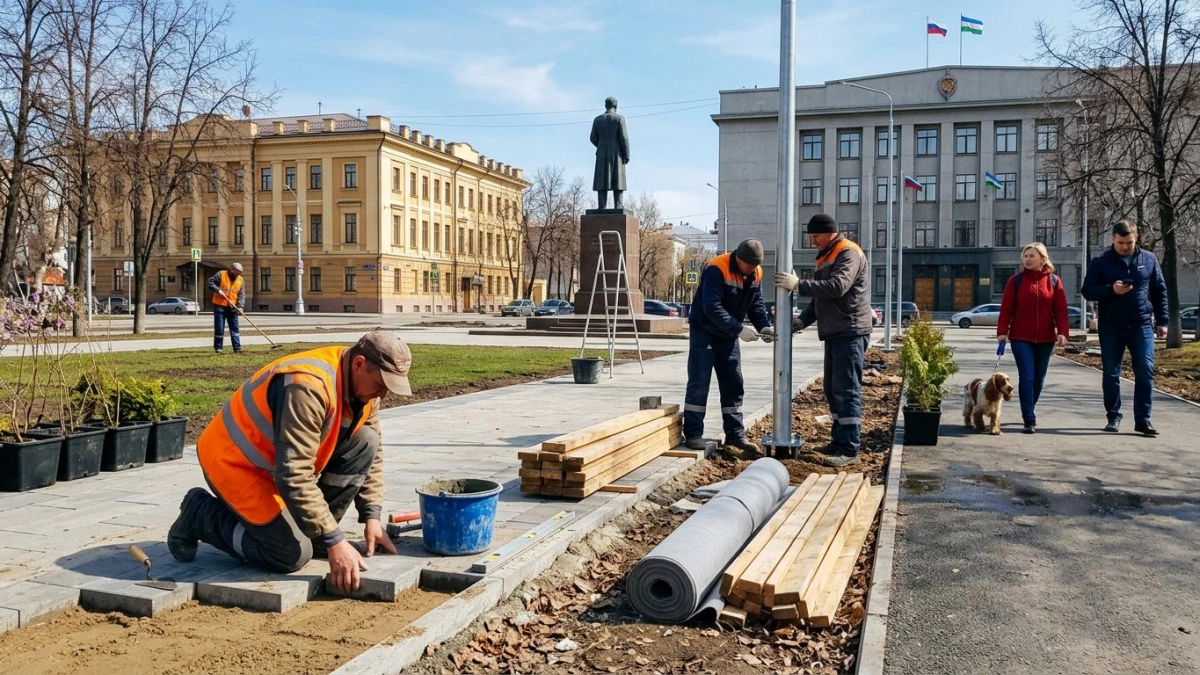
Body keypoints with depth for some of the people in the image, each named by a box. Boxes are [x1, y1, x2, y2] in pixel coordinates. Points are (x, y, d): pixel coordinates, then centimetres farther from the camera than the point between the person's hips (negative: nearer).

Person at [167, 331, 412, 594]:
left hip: (279, 461, 8)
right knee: (293, 554, -16)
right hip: (235, 462, -8)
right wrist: (334, 542, -34)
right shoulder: (308, 386, -33)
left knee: (365, 442, -8)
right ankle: (200, 515, 4)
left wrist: (371, 517, -4)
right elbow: (294, 475, -36)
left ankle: (314, 531, 2)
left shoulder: (364, 385, -5)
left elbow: (372, 454, 6)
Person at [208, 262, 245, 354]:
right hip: (219, 306, -4)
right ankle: (218, 347, 9)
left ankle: (237, 347, 3)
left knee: (235, 328, 2)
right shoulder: (221, 275, -5)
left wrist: (240, 306, -11)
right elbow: (210, 282, -6)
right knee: (219, 327, 0)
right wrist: (218, 290, -20)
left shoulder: (241, 280, 6)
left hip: (232, 307, 4)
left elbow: (241, 295, 2)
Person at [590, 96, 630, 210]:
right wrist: (626, 155, -5)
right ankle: (618, 209, -9)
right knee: (617, 183, -2)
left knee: (602, 183, 1)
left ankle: (602, 209, -7)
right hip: (617, 154, -3)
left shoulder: (597, 119, 7)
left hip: (602, 155, 3)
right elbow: (624, 137, -10)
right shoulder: (619, 118, -3)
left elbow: (593, 138, 8)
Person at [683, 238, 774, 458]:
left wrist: (764, 325, -16)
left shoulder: (756, 274, -2)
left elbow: (756, 304, 4)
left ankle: (735, 435, 11)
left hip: (729, 335, 7)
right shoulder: (717, 269, -25)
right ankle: (693, 433, 0)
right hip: (704, 331, -7)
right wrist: (740, 329, -33)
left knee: (734, 384, 6)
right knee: (699, 383, -7)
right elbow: (712, 308, -30)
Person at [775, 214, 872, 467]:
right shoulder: (826, 257, 21)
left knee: (847, 390, -10)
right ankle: (839, 441, 22)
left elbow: (837, 286, -25)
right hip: (834, 332, 10)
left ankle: (850, 449, -9)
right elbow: (820, 296, 24)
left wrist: (799, 284, -23)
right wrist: (803, 320, 10)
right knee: (832, 389, 13)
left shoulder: (849, 253, -10)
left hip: (850, 332, -10)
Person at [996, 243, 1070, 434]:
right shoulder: (1016, 281, 1)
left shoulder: (1054, 281, 4)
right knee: (1026, 377, -9)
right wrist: (1002, 331, -11)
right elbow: (1006, 308, -2)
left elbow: (1060, 309, 0)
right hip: (1021, 338, -2)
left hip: (1045, 339, 2)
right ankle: (1029, 420, -7)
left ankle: (1028, 413, 32)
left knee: (1039, 379, 12)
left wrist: (1062, 332, -12)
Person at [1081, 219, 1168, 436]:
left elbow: (1159, 292, 9)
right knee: (1111, 374, 5)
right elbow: (1087, 291, -3)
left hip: (1142, 326, 1)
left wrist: (1161, 321, 5)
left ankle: (1143, 419, 2)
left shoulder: (1149, 260, 4)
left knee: (1145, 372, -4)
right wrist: (1111, 290, -20)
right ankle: (1114, 417, 16)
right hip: (1110, 328, -1)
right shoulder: (1101, 262, -1)